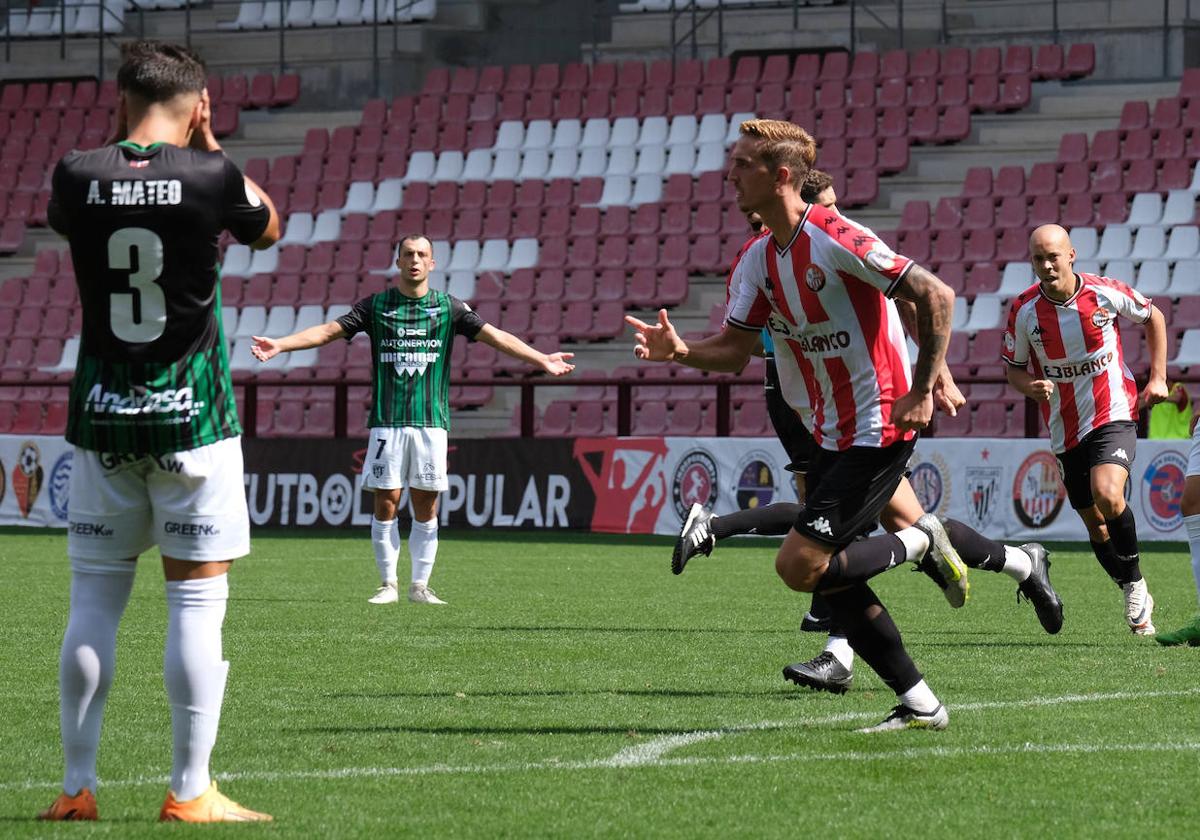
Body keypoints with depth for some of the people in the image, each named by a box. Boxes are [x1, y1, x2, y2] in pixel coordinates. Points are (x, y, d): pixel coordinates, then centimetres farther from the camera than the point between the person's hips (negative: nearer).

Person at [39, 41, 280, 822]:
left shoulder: (79, 176, -4)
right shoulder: (209, 177, -10)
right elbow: (267, 227, 12)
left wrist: (123, 142, 20)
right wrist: (210, 146, 16)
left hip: (102, 415, 3)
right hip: (191, 417, -3)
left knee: (94, 601, 9)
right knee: (198, 599, 0)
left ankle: (77, 786, 10)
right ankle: (190, 792, 0)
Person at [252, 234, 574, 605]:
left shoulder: (448, 307, 7)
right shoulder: (376, 306, 6)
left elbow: (494, 336, 3)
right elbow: (328, 330, 2)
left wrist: (540, 359, -7)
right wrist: (278, 345, -9)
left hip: (431, 421, 1)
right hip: (387, 421, -1)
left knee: (426, 505, 1)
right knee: (386, 502, -2)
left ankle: (419, 585, 8)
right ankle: (387, 584, 6)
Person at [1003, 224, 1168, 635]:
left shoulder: (1106, 293, -11)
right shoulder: (1024, 310, -8)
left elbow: (1153, 317, 9)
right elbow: (1013, 368, 5)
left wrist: (1157, 378, 5)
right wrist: (1031, 386, -18)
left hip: (1114, 415, -3)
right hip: (1066, 430, 3)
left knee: (1107, 495, -28)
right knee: (1095, 524, 8)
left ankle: (1136, 582, -7)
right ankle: (1135, 594, 30)